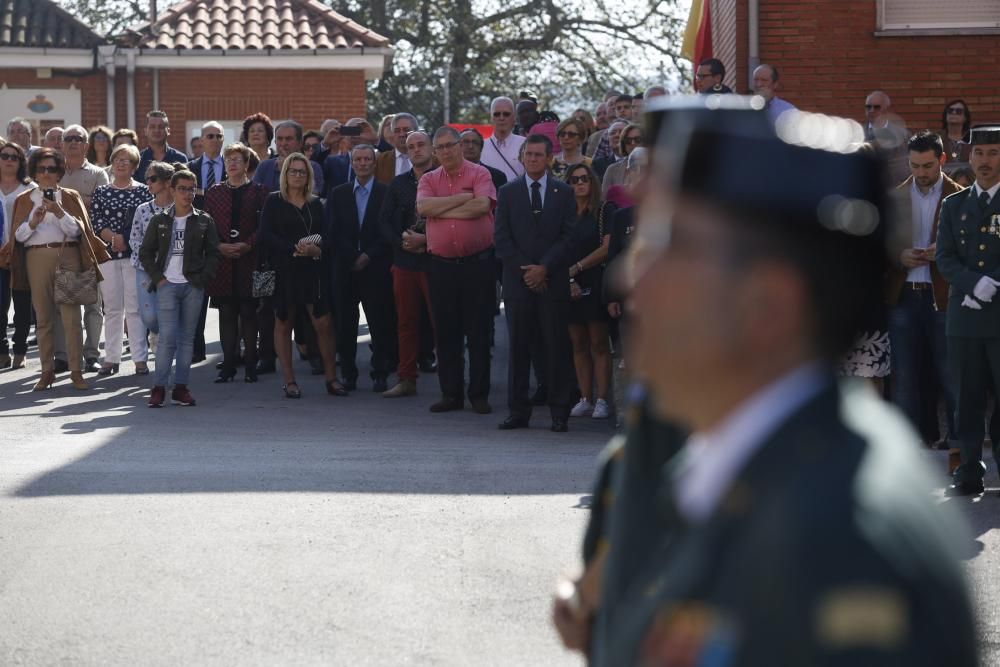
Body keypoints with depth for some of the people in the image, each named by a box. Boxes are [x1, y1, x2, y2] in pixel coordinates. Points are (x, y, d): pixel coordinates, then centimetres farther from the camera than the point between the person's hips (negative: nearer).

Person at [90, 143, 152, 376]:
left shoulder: (143, 191, 4)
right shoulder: (101, 192, 10)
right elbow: (96, 221, 1)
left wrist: (125, 240, -10)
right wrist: (113, 238, -13)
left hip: (134, 254, -2)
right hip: (107, 254, 2)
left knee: (134, 307, -5)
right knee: (112, 308, 6)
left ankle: (140, 358, -2)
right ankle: (111, 358, 11)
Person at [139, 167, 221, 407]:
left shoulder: (204, 221, 7)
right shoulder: (160, 220, 6)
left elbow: (213, 254, 7)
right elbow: (145, 252, 9)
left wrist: (202, 279, -5)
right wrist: (158, 277, -2)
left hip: (193, 287, 1)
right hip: (167, 285, -1)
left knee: (187, 338, 4)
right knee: (167, 337, -10)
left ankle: (181, 387, 8)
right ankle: (159, 387, -7)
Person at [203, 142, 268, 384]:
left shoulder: (258, 191, 5)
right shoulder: (214, 191, 11)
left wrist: (248, 244, -13)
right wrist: (219, 246, -7)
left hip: (249, 260, -2)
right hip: (221, 260, 2)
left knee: (248, 313, -1)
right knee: (226, 313, 2)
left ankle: (251, 365, 3)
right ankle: (228, 365, 5)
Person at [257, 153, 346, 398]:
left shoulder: (315, 204, 12)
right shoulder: (274, 201, 2)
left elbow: (327, 237, 10)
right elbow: (264, 237, -7)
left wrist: (318, 249, -13)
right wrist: (294, 248, -16)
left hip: (314, 271, 2)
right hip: (284, 271, -2)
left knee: (324, 324, -5)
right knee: (284, 324, 4)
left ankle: (331, 378, 2)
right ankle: (289, 380, 11)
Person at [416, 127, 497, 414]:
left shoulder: (479, 174, 0)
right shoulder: (429, 180, 10)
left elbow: (483, 205, -17)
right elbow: (423, 207, -8)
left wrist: (442, 210, -8)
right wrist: (462, 199, -10)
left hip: (477, 263, -3)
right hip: (441, 265, 3)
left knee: (479, 331, 1)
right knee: (446, 331, 7)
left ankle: (479, 394, 7)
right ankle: (450, 393, 14)